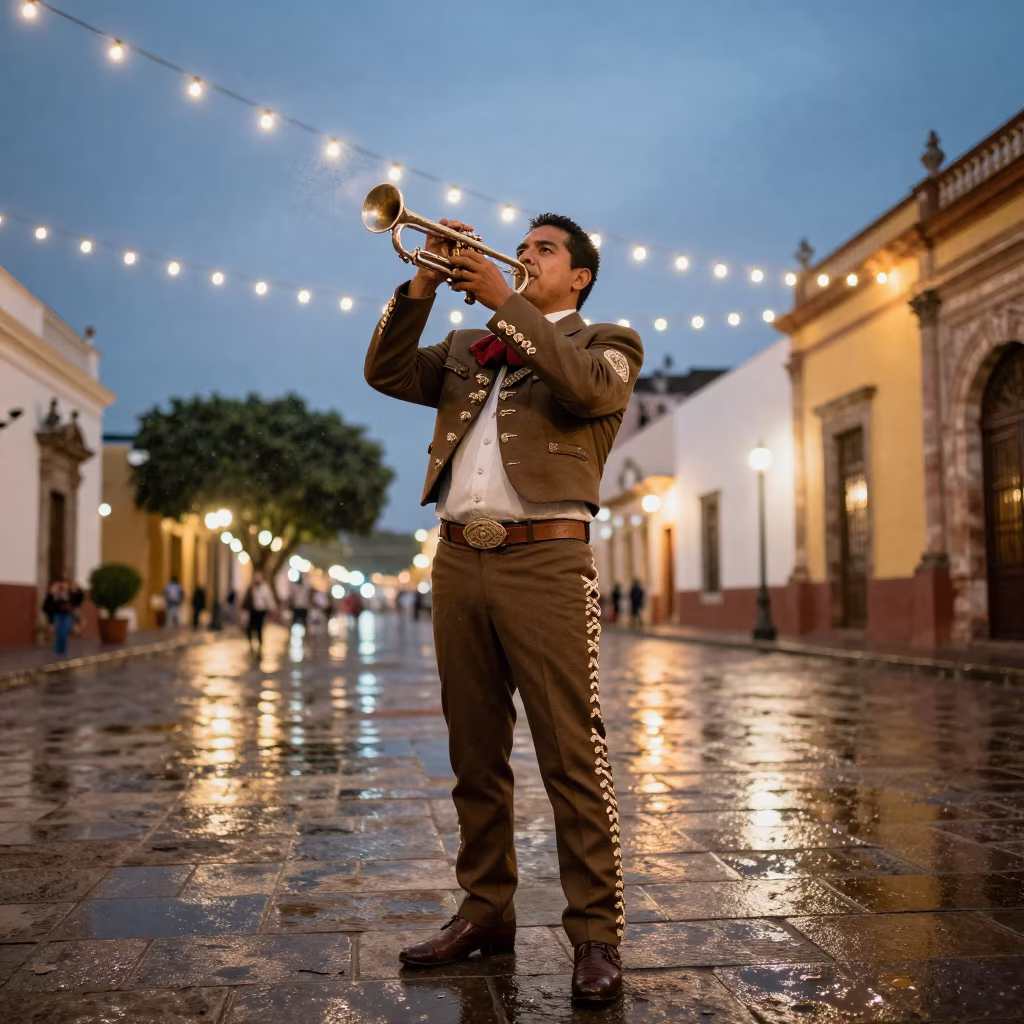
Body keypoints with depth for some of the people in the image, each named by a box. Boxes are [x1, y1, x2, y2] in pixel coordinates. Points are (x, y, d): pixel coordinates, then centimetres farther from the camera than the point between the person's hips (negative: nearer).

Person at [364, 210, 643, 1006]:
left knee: (572, 755, -7)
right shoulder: (467, 350, 25)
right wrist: (422, 289, 3)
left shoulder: (607, 343, 11)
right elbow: (387, 373, 14)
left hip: (545, 559, -5)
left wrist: (505, 301, -10)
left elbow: (588, 385, -12)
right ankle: (487, 910, 22)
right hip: (459, 560, 5)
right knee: (475, 755, 11)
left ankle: (597, 934, 1)